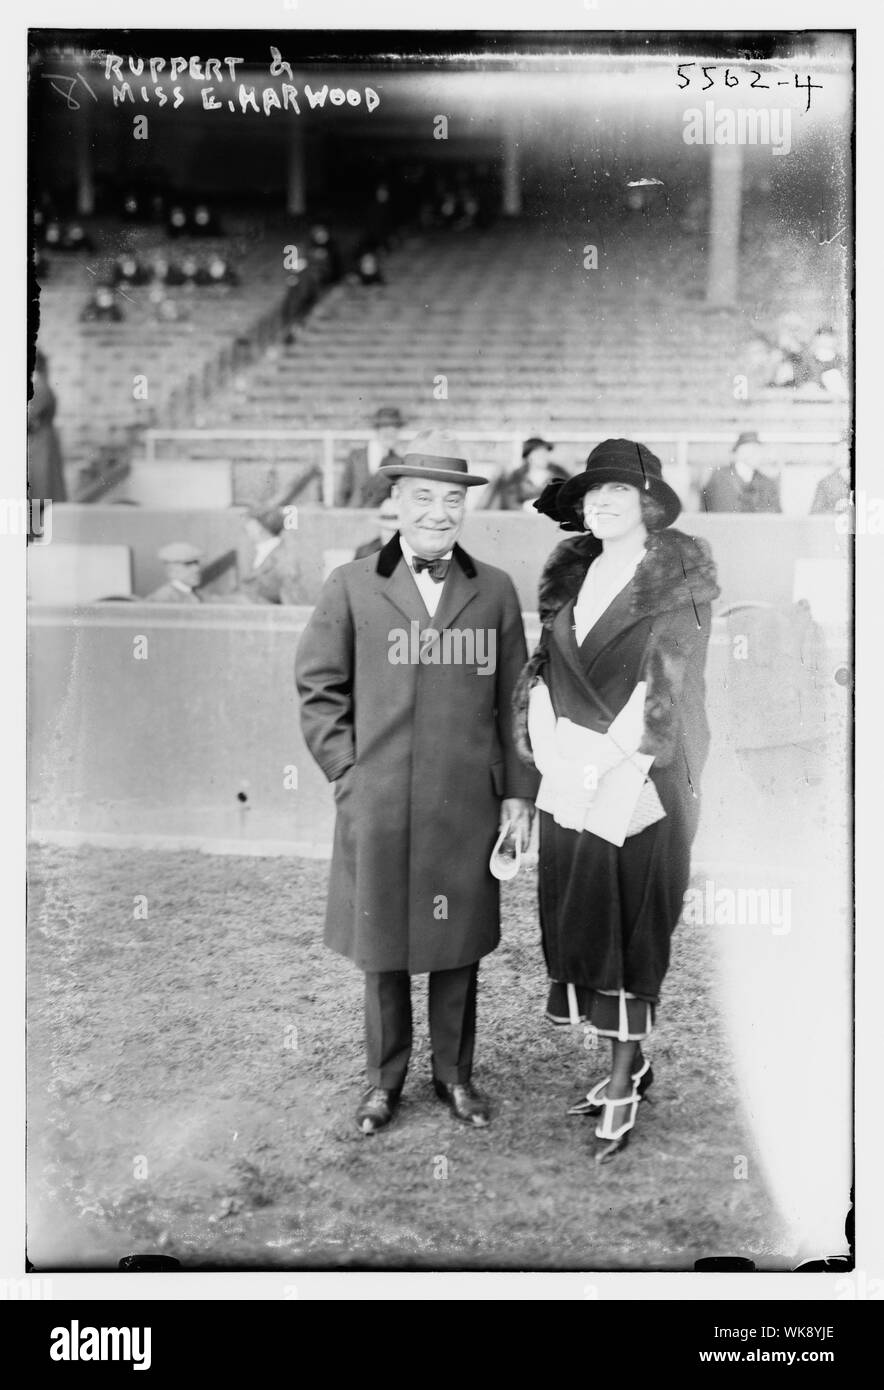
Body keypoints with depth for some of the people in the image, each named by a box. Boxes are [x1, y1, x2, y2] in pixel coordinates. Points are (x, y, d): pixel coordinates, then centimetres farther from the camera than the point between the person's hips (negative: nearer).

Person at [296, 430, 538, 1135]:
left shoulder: (495, 590, 6)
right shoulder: (351, 586, 2)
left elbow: (513, 699, 7)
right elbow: (319, 688, 4)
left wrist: (518, 791, 3)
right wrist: (347, 771, -3)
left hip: (468, 806, 1)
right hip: (377, 805, -1)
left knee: (459, 945, 12)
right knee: (382, 945, 10)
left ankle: (455, 1074, 30)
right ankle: (385, 1080, 27)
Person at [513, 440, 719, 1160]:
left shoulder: (677, 581, -4)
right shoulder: (572, 576, 12)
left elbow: (668, 687, -10)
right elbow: (545, 674, 12)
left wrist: (621, 765, -15)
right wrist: (551, 749, 0)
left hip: (641, 782, -6)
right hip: (572, 779, 6)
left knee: (633, 929, 0)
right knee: (578, 924, 9)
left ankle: (623, 1082, 10)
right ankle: (630, 1063, 24)